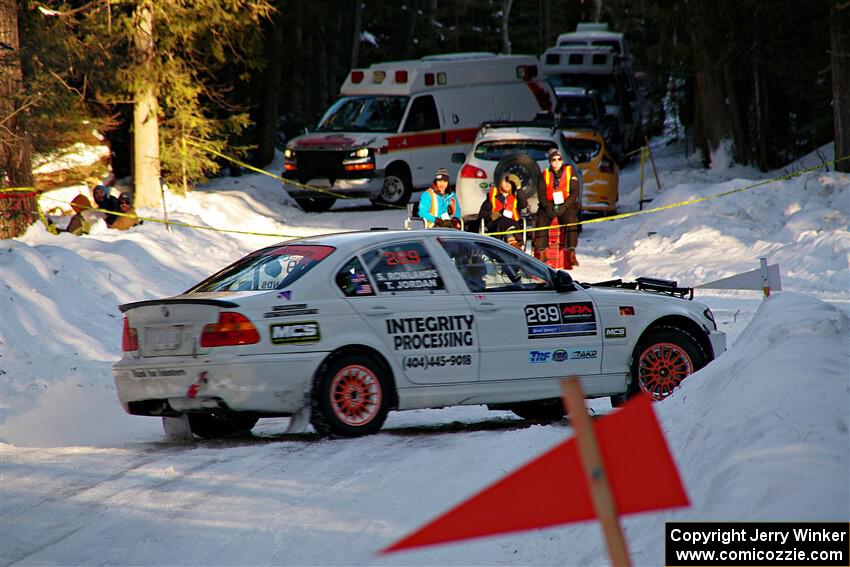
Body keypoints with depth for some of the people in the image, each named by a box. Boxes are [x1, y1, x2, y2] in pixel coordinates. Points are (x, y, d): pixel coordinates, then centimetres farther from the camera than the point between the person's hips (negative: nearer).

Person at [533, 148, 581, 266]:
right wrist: (548, 207, -16)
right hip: (549, 204, 2)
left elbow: (574, 193, -4)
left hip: (567, 204, -2)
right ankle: (540, 251, -27)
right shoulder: (544, 175, 8)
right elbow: (541, 194, 2)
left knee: (570, 217, -32)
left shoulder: (570, 172, 3)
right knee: (542, 219, -27)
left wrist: (563, 207, -17)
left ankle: (571, 252, -34)